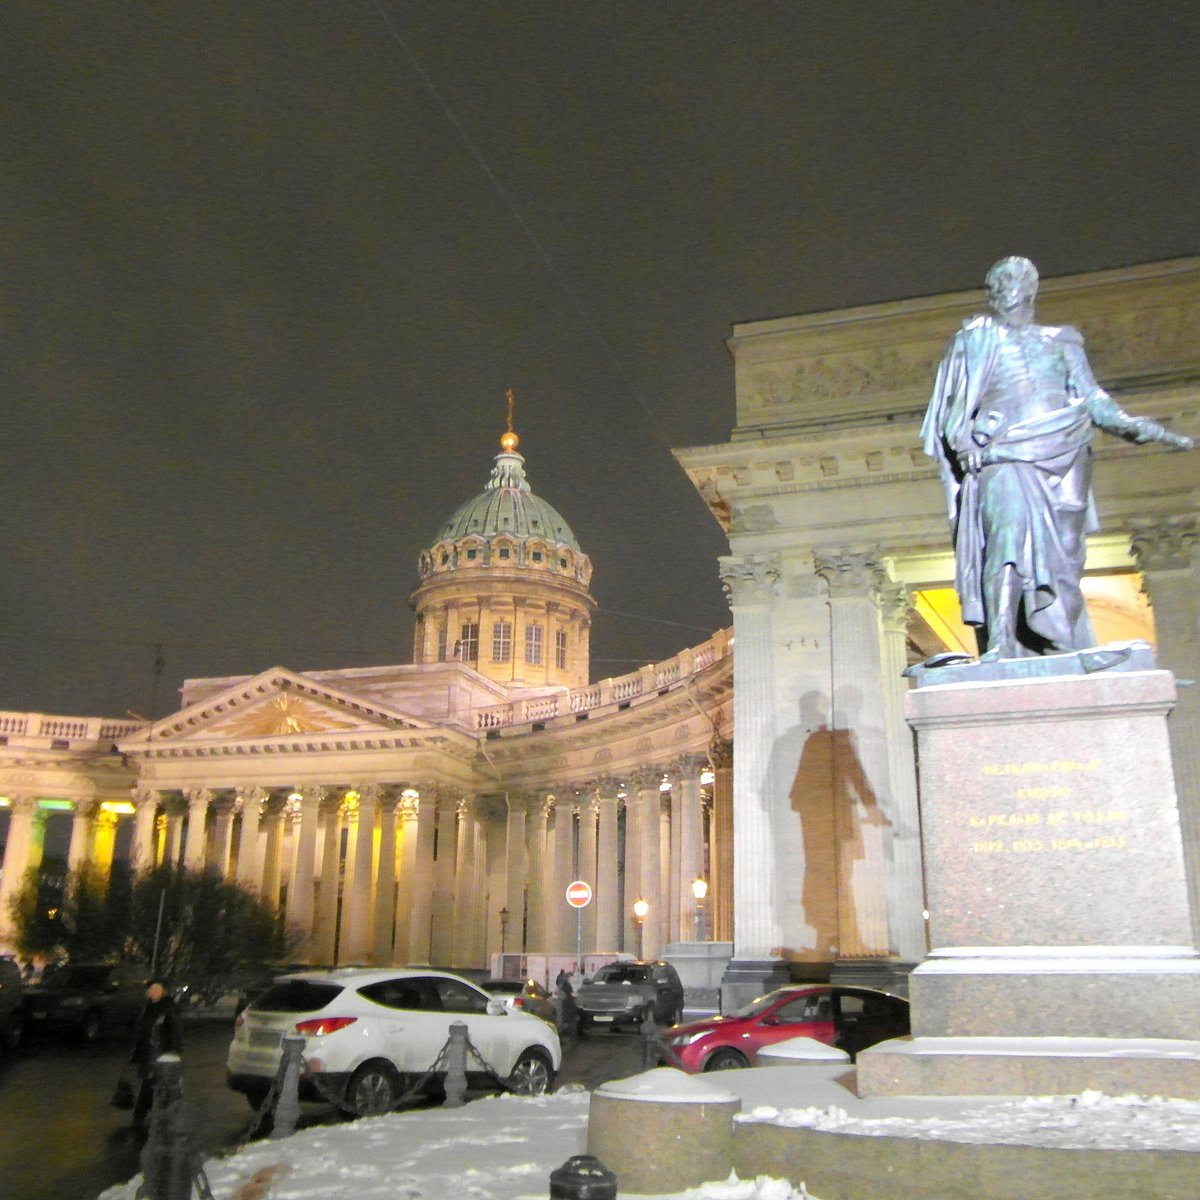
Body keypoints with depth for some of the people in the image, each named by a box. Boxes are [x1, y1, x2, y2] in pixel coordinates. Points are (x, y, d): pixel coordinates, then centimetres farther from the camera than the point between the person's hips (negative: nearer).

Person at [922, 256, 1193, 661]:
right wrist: (964, 442, -10)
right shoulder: (975, 339, 18)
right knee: (1008, 534, -24)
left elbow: (1092, 398, 16)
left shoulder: (1062, 340, 23)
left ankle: (1066, 652, 1)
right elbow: (958, 404, 9)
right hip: (1003, 457, -3)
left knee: (1062, 558, -2)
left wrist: (1134, 425, -1)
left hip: (1062, 460, 3)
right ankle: (998, 646, -34)